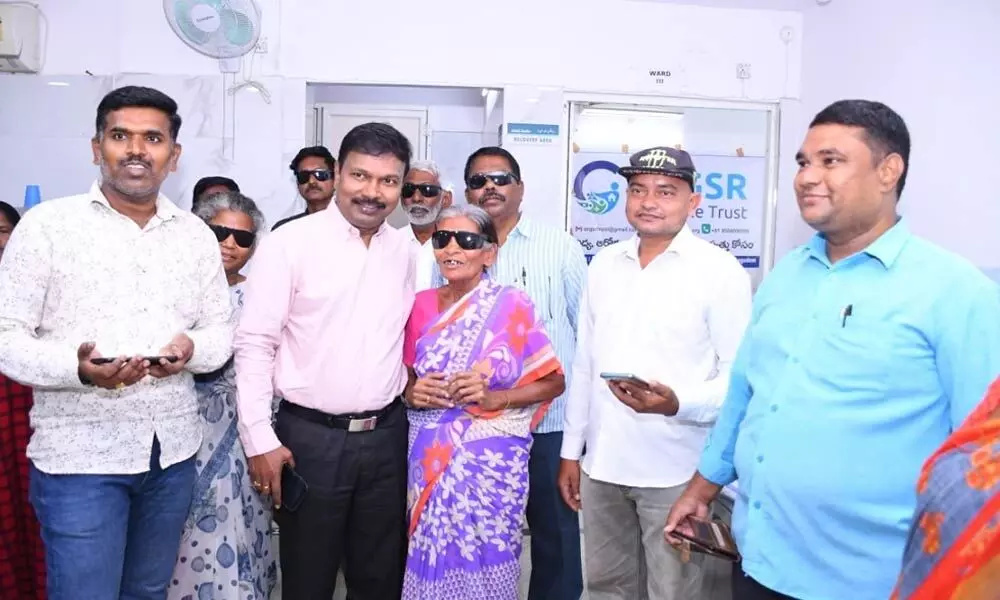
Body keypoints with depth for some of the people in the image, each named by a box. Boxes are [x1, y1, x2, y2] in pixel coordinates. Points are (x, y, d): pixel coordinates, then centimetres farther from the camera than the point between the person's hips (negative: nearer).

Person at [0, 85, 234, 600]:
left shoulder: (196, 234, 8)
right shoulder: (47, 224, -4)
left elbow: (221, 331, 10)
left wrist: (192, 349, -13)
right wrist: (78, 368, -25)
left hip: (173, 449, 4)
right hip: (80, 453, -4)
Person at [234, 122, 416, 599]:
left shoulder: (408, 251, 5)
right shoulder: (291, 242, -9)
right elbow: (254, 344, -9)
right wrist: (260, 439, -11)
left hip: (386, 436, 4)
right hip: (310, 436, -4)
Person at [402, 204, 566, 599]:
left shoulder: (511, 305, -6)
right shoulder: (420, 305, 4)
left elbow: (553, 382, -2)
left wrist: (493, 398, -16)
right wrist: (413, 393, -8)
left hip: (489, 461, -3)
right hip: (428, 459, 3)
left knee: (480, 562, 2)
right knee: (431, 561, 9)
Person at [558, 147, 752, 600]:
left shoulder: (720, 269, -7)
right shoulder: (604, 264, 8)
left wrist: (677, 404, -27)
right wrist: (571, 451, 12)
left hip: (674, 470, -5)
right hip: (602, 464, 5)